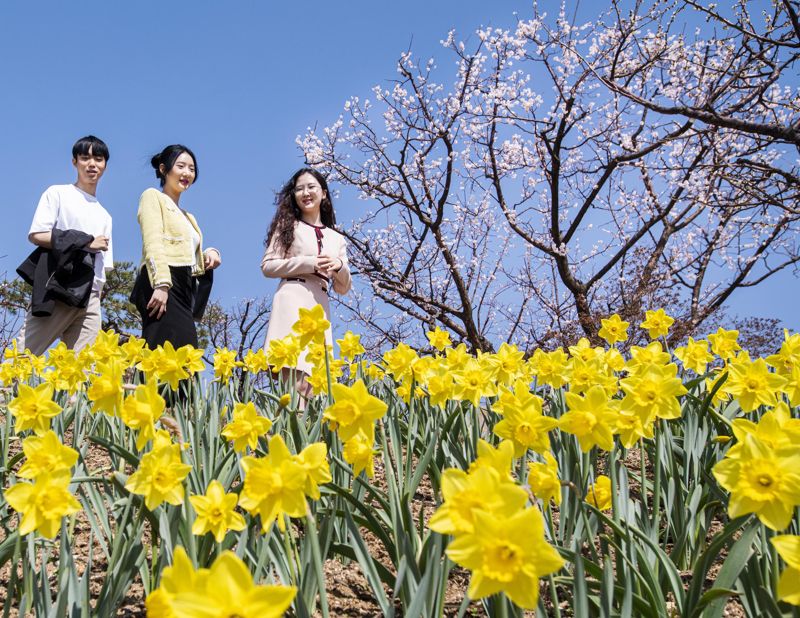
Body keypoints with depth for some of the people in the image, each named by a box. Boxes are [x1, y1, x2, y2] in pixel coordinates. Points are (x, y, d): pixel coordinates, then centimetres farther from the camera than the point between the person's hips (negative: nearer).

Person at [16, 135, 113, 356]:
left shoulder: (104, 216, 23)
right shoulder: (58, 194, 10)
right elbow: (36, 235, -3)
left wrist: (97, 295, 5)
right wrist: (86, 242, -5)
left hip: (90, 300, 4)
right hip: (56, 290, -4)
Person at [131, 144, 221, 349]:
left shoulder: (188, 217, 31)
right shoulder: (153, 196, 8)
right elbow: (153, 243, -8)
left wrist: (209, 254, 5)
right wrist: (161, 284, -22)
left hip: (184, 289, 8)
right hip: (163, 285, -8)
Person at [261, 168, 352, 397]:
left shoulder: (337, 239, 21)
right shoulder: (288, 225, 13)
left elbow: (343, 288, 19)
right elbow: (268, 266, 3)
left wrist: (339, 266, -3)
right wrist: (309, 263, -6)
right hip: (293, 301, -4)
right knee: (296, 377, -20)